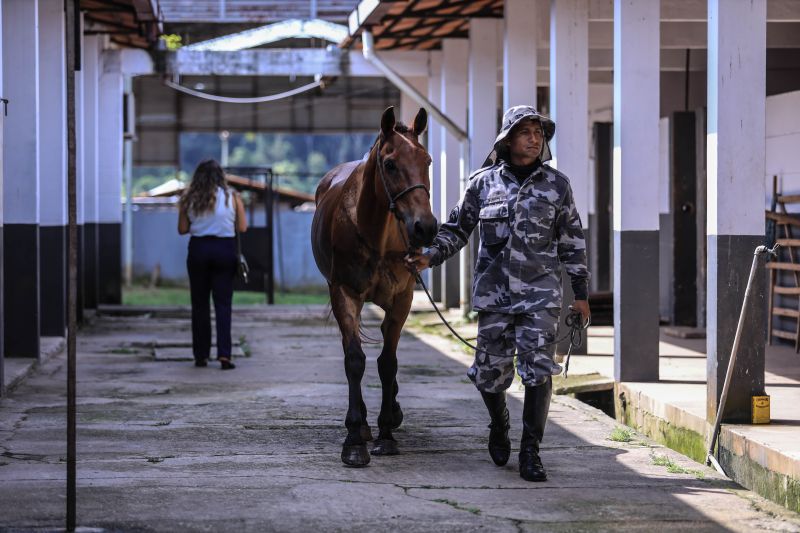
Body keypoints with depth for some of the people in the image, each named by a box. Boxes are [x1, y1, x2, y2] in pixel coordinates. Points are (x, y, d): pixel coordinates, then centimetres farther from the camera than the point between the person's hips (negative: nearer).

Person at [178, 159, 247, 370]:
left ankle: (201, 355, 12)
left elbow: (182, 229, 0)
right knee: (223, 304, 0)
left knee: (199, 305, 10)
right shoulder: (232, 197, -1)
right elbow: (242, 228, -1)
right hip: (224, 249, -1)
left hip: (198, 249, 1)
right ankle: (224, 354, -10)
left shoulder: (189, 199, 0)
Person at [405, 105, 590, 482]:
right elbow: (456, 229, 9)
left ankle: (530, 454, -3)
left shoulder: (556, 185, 3)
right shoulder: (483, 183, 3)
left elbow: (572, 242, 9)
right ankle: (499, 426, 36)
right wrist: (430, 256, -8)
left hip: (540, 294, -1)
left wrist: (581, 292, 8)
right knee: (490, 372, 5)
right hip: (493, 292, 1)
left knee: (538, 370, -10)